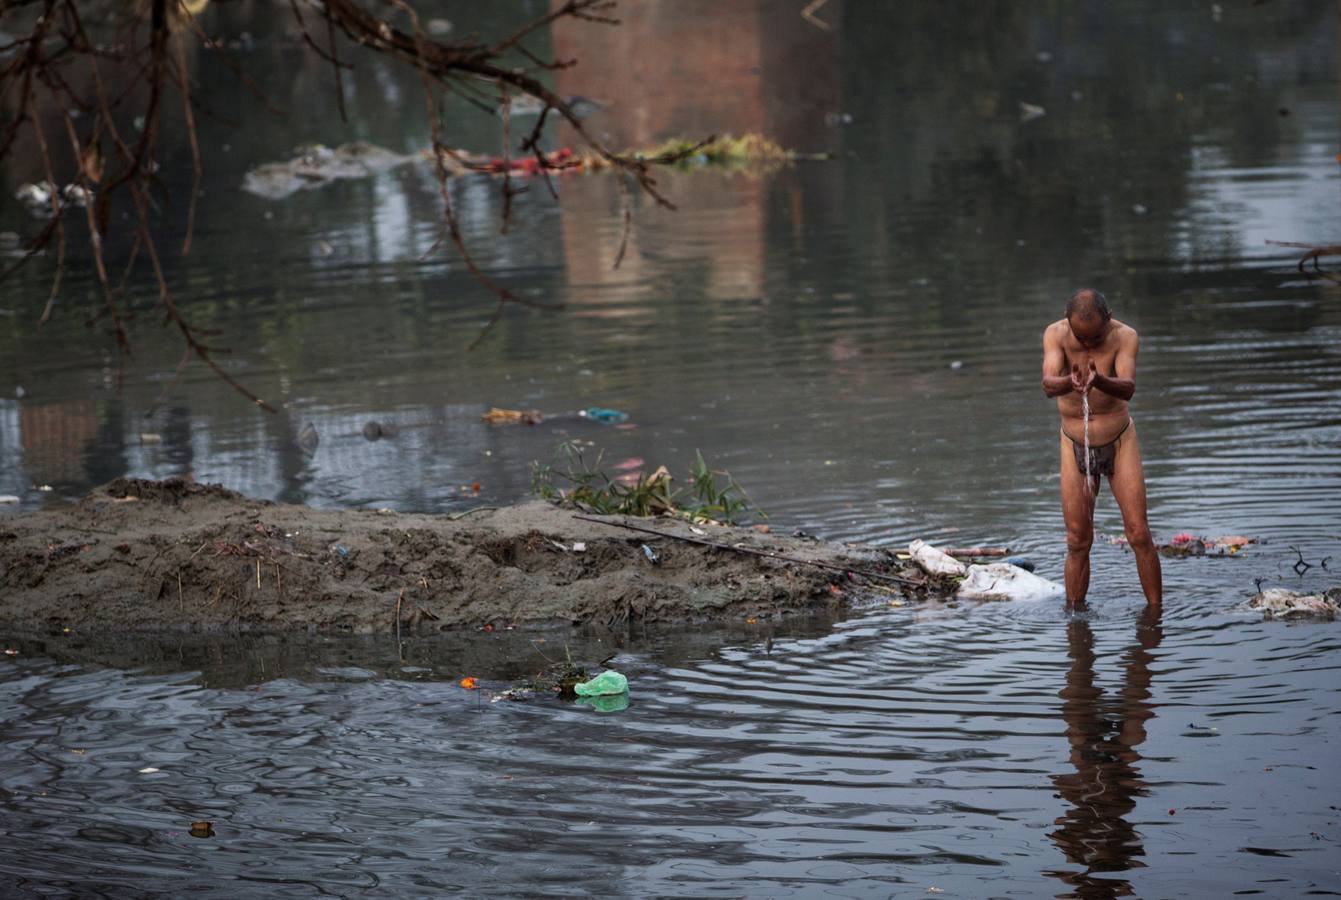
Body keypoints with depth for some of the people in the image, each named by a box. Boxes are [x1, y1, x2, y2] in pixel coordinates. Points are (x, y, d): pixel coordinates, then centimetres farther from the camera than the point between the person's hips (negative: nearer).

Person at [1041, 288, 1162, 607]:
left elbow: (1128, 387, -32)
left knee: (1139, 535, -4)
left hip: (1119, 442, -1)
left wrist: (1099, 381, -55)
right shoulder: (1055, 335, -16)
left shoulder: (1125, 336, -18)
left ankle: (1156, 612, 5)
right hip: (1075, 446, 1)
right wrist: (1070, 382, -54)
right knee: (1078, 541, 3)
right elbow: (1048, 385, -30)